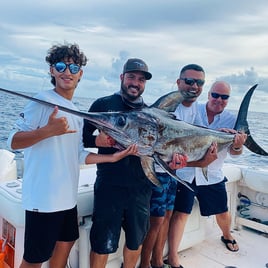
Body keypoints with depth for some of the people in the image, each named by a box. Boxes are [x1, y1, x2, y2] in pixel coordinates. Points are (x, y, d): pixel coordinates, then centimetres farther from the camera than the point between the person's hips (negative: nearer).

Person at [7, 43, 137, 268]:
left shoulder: (77, 112, 12)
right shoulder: (43, 102, -12)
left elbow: (79, 155, 11)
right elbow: (13, 142, -15)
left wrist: (113, 157, 2)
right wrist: (48, 130, -30)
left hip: (67, 197, 8)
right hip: (43, 197, -8)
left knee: (66, 242, 22)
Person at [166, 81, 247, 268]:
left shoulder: (232, 120, -1)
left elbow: (234, 152, -7)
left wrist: (238, 146, -31)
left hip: (212, 176, 3)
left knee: (222, 212, 17)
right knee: (180, 213, -4)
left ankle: (227, 236, 50)